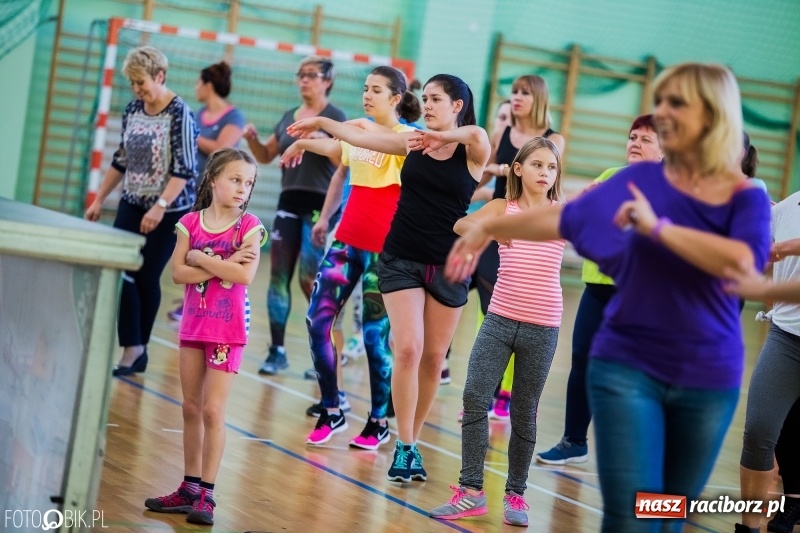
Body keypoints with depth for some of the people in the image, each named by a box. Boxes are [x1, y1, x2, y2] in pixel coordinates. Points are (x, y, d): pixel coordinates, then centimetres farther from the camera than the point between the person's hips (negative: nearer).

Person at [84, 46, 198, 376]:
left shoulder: (179, 113, -13)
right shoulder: (133, 110, 5)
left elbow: (185, 169, -17)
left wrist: (160, 206, -25)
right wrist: (99, 200, 14)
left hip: (169, 210, -5)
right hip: (132, 204, 6)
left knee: (146, 277, 0)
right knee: (120, 272, -8)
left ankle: (138, 348, 14)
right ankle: (133, 348, -6)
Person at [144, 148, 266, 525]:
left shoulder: (249, 226, -5)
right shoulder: (191, 222, 2)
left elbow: (245, 275, -18)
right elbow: (178, 273, -6)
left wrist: (201, 258, -14)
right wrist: (224, 264, -15)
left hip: (227, 329, -4)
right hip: (193, 324, 4)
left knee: (213, 410, -6)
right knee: (191, 408, 10)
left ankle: (206, 493, -1)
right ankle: (190, 487, 19)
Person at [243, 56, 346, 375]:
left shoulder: (335, 117, -5)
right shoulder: (289, 116, 14)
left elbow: (345, 163, -14)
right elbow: (266, 156, 21)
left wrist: (322, 140, -29)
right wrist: (252, 140, 1)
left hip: (319, 206, -6)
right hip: (289, 202, 6)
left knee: (309, 280, -8)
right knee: (279, 276, 2)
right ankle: (277, 351, 7)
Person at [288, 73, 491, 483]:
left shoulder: (471, 151, -6)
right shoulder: (413, 142, 4)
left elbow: (477, 135, -31)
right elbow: (359, 137, 14)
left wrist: (444, 136, -44)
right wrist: (322, 122, 16)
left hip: (448, 266, -1)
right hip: (402, 259, 1)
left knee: (433, 358, 7)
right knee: (408, 349, -12)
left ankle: (412, 440, 21)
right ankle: (404, 446, -6)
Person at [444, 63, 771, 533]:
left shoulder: (746, 199, -6)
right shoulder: (643, 180, -1)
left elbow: (745, 263, -25)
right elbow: (566, 218, 6)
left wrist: (659, 227, -24)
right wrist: (489, 227, 12)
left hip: (707, 379, 0)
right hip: (627, 367, 0)